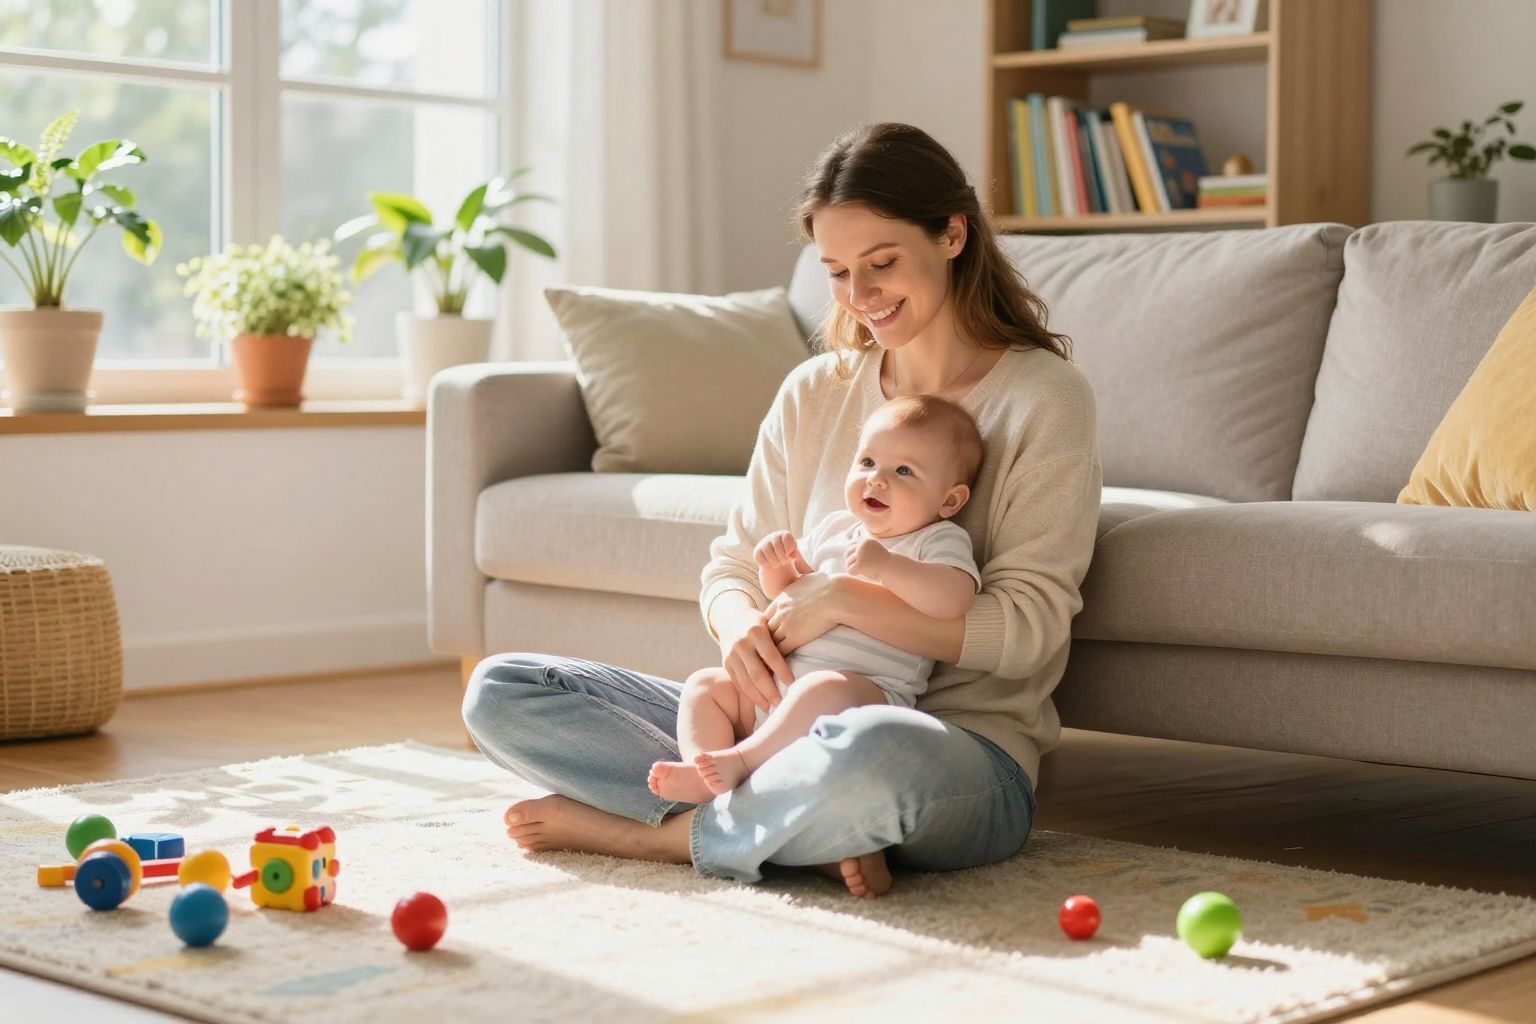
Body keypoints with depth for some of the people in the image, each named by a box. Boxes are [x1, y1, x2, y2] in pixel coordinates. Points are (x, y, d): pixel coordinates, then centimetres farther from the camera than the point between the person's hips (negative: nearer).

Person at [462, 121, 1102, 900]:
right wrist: (742, 624, -12)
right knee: (499, 692, -7)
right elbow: (733, 565, 12)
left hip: (968, 755, -6)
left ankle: (651, 831, -17)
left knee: (878, 751, -45)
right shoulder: (813, 394, 13)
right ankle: (811, 831, -18)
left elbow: (1026, 630, -11)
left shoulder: (1042, 398, -3)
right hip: (796, 724, 6)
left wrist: (844, 599, -19)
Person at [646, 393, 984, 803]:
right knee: (705, 684, 0)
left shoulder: (940, 541, 0)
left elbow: (954, 599, -21)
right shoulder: (835, 528, 20)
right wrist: (776, 564, 6)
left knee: (825, 689, -39)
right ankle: (702, 772, -23)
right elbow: (786, 591, 30)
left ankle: (744, 758, -35)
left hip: (868, 689, -8)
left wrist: (886, 565, -30)